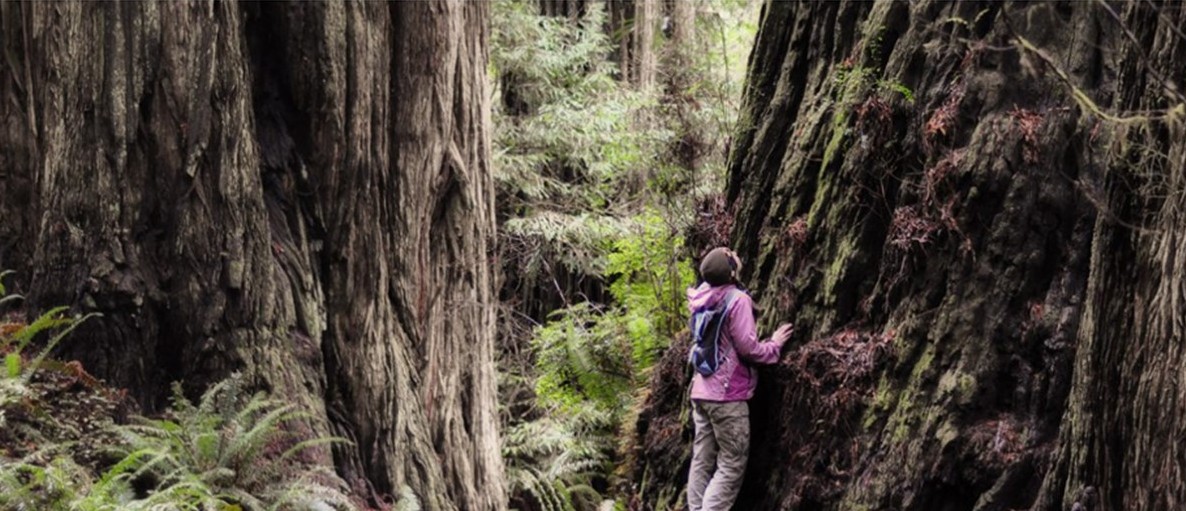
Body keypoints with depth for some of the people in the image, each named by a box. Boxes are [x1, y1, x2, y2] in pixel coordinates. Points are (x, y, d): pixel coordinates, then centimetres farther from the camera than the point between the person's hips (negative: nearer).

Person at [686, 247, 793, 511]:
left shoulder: (701, 296, 5)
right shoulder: (737, 299, -14)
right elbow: (747, 348, -15)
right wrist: (774, 344, 2)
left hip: (701, 392, 7)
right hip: (727, 395, -7)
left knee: (701, 462, 7)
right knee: (731, 465, -3)